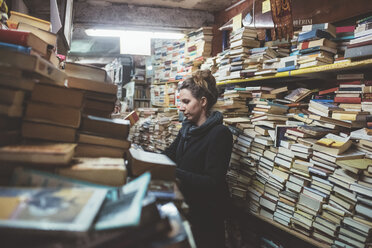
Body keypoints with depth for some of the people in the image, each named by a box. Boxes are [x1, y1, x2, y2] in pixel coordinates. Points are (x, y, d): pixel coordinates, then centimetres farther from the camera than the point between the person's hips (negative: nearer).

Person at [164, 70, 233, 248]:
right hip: (185, 204, 7)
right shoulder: (187, 128, 4)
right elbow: (169, 154, 10)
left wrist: (174, 173, -34)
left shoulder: (219, 134, -21)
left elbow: (213, 183, -26)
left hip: (206, 213, -7)